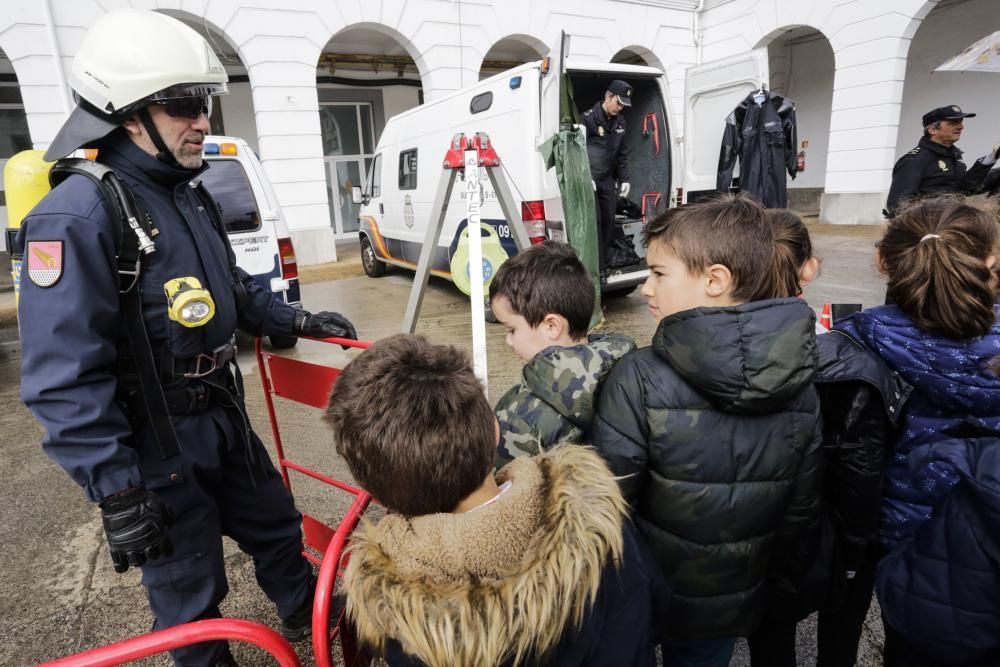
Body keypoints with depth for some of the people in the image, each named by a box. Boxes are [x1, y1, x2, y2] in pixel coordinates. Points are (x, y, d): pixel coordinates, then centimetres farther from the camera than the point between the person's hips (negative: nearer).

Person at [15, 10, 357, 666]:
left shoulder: (190, 196, 7)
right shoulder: (78, 216, -21)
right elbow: (64, 381, -23)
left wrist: (296, 321, 11)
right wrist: (115, 490, -21)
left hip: (224, 415, 8)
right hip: (154, 441, -8)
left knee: (276, 524, 24)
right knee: (190, 588, 12)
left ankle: (306, 613, 50)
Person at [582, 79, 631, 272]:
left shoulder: (620, 122, 11)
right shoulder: (589, 118, -11)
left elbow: (622, 153, 17)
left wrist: (624, 179, 11)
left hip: (608, 179, 7)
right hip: (588, 179, -7)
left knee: (609, 221, 6)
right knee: (593, 222, -11)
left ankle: (603, 263, 17)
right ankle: (597, 266, -5)